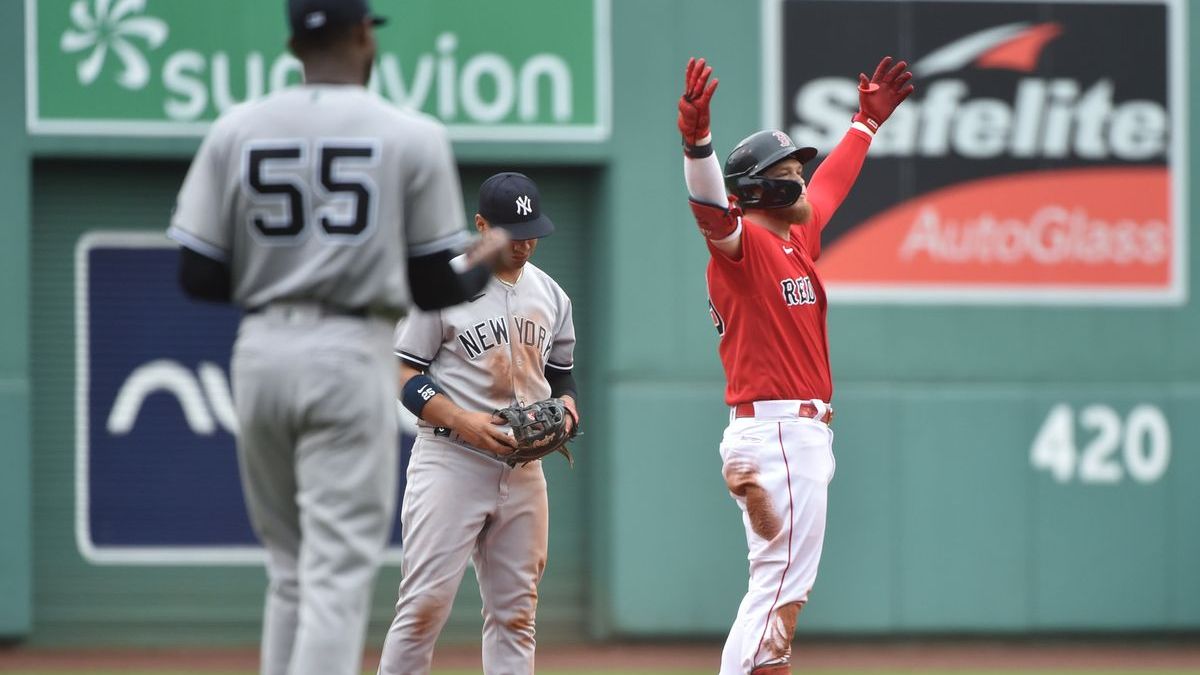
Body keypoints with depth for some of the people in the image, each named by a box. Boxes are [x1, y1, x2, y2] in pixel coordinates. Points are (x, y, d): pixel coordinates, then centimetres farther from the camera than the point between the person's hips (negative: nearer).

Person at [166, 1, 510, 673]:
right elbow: (435, 289, 0)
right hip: (352, 358, -4)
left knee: (290, 569, 16)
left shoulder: (234, 132, 3)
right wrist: (486, 262, 21)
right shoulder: (413, 137, -3)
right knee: (338, 573, -5)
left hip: (261, 354, 4)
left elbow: (199, 278, 1)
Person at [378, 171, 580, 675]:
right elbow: (402, 375, -6)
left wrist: (564, 413, -1)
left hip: (523, 466, 6)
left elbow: (562, 378, 23)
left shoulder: (550, 295, 14)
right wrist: (462, 420, -18)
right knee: (425, 604, -12)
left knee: (515, 613, 5)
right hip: (450, 459, -6)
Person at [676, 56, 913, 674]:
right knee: (781, 585, -13)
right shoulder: (744, 242, -11)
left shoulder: (799, 236, 16)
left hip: (805, 435, 10)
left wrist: (867, 120, 43)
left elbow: (832, 182, 34)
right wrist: (696, 140, -50)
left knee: (785, 587, 13)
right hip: (774, 433, -10)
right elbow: (712, 207, -32)